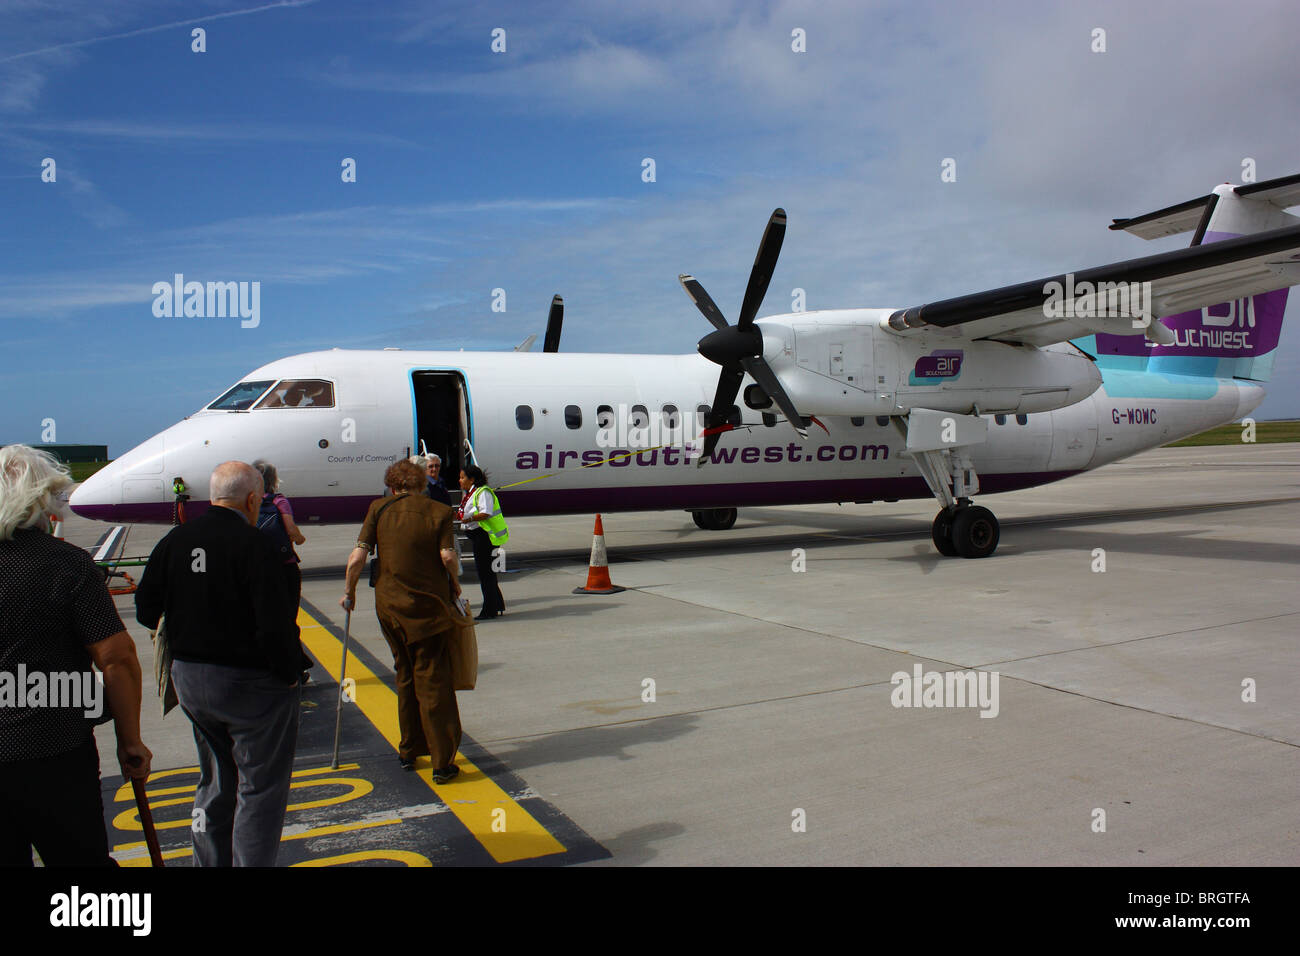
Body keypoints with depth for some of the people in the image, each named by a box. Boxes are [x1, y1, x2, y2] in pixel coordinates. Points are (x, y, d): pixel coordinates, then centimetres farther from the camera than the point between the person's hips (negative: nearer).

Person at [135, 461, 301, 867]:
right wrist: (290, 673, -11)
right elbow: (274, 625, -25)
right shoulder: (253, 545, -20)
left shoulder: (174, 540, 1)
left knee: (215, 782, 23)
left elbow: (147, 611, 7)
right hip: (251, 682, -7)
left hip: (189, 679, 7)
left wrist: (188, 643, 16)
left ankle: (210, 861, 34)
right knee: (261, 787, 7)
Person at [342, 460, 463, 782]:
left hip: (388, 605, 2)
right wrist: (453, 583, 4)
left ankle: (409, 750, 29)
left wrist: (349, 592, 10)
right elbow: (448, 556, -14)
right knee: (433, 681, 4)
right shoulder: (439, 511, -2)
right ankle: (442, 762, 3)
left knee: (405, 676, 19)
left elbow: (357, 557, -4)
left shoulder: (379, 508, 1)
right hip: (429, 605, -2)